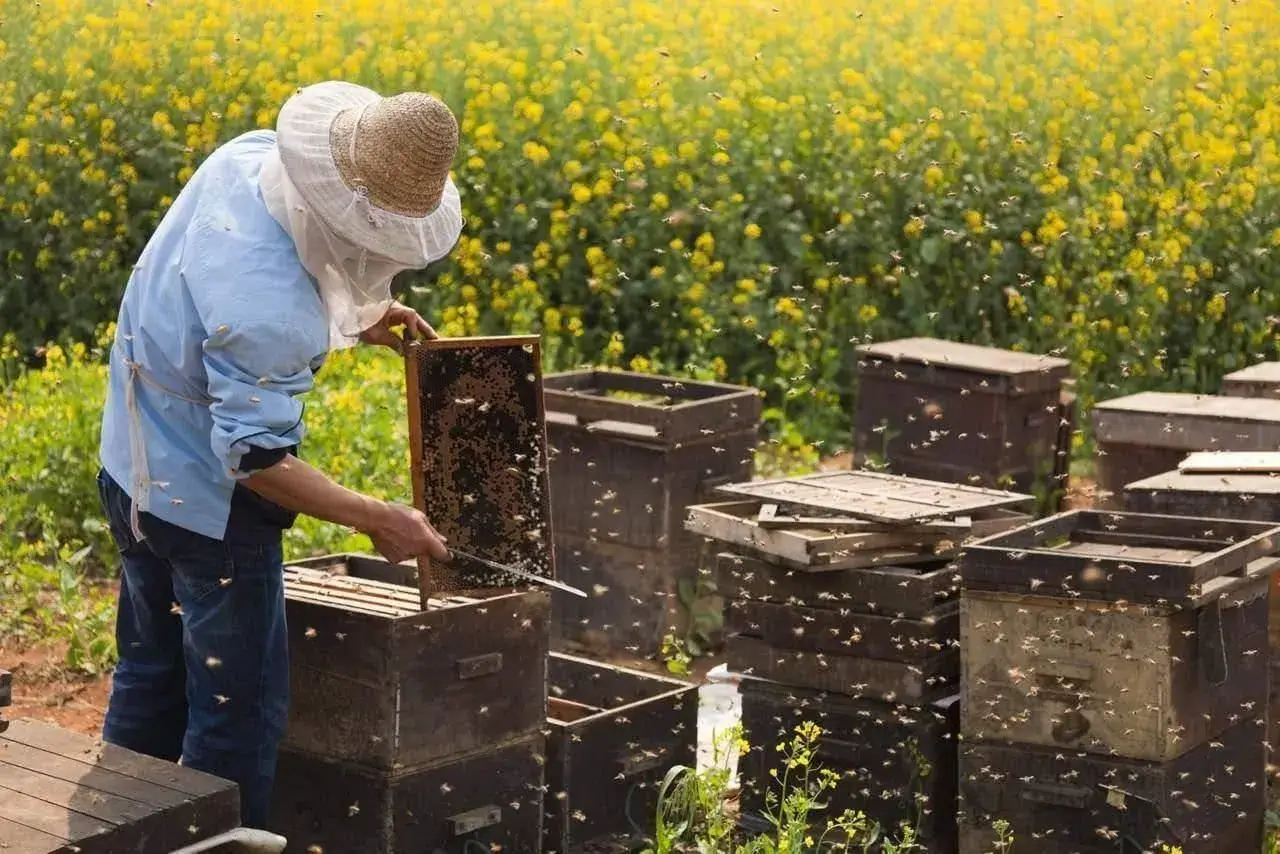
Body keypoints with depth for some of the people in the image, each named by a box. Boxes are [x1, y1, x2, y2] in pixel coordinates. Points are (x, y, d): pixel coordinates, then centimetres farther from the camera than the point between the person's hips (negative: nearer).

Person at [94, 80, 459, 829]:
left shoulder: (249, 154, -10)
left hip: (135, 468, 10)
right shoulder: (266, 312, -36)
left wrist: (350, 313, 4)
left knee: (151, 677, 23)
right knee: (241, 710, 4)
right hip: (210, 503, -10)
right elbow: (257, 458, -29)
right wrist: (377, 519, -24)